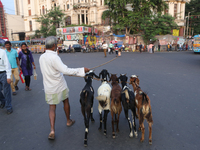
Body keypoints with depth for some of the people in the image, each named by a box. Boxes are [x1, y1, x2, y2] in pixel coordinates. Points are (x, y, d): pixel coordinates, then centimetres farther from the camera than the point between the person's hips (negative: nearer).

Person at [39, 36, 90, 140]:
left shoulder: (41, 57, 0)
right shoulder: (54, 57, -24)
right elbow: (65, 70, -32)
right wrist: (81, 70, -29)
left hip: (49, 88, 5)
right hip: (60, 86, -4)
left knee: (52, 107, 10)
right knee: (65, 101, 20)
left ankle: (52, 130, 1)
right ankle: (68, 121, 38)